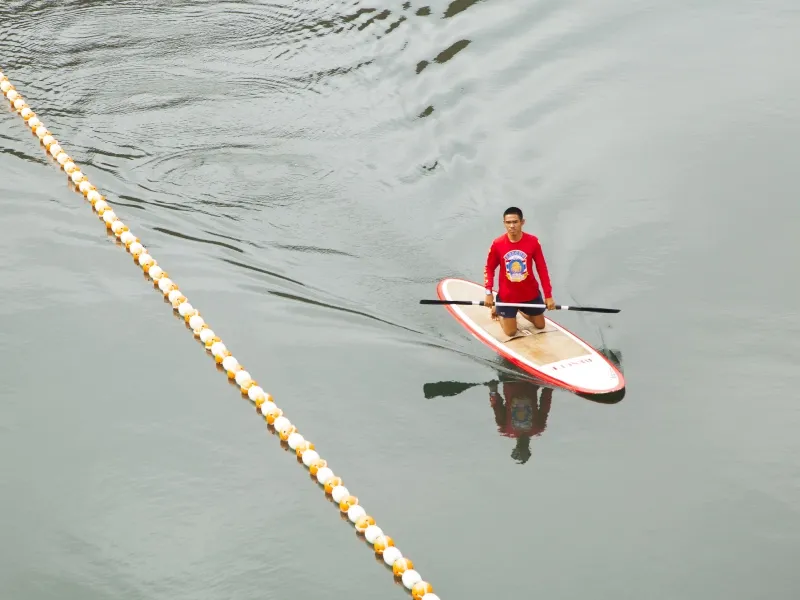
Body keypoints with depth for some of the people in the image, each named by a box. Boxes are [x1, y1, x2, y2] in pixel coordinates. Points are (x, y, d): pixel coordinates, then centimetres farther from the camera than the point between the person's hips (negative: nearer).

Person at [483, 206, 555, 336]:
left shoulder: (533, 241, -16)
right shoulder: (497, 244, -17)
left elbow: (542, 269, -8)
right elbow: (489, 268, -3)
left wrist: (548, 295, -8)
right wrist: (489, 293, -11)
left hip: (530, 293, 2)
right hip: (507, 295, -2)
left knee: (540, 326, 17)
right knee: (510, 332, 6)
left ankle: (522, 310, 44)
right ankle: (498, 309, 35)